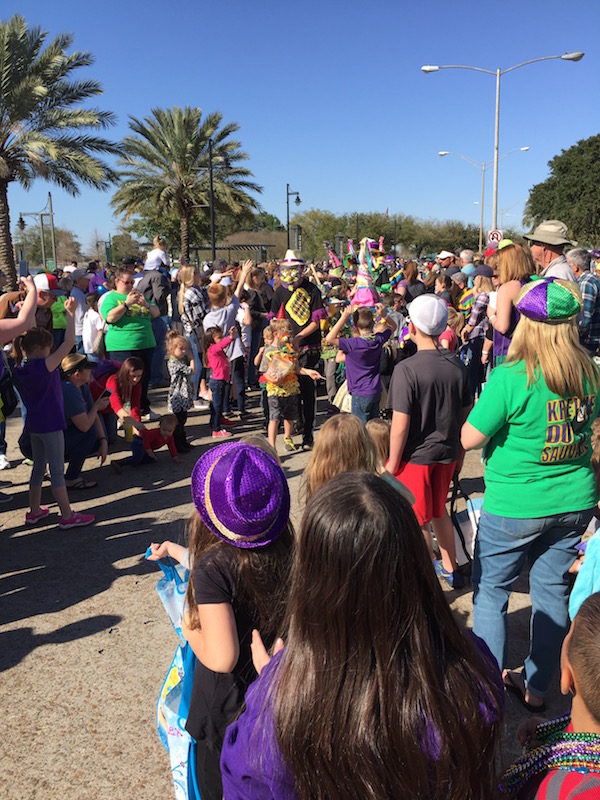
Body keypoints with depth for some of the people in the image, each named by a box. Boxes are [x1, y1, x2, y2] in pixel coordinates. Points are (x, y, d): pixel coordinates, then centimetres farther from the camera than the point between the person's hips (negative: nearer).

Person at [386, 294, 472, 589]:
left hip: (415, 455, -6)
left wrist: (392, 462, -9)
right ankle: (450, 569, 38)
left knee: (418, 521, 8)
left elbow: (400, 425, -20)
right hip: (446, 453, 6)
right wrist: (460, 452, 18)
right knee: (439, 512, 24)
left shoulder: (407, 369, -20)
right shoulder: (457, 367, -3)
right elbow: (465, 415, 5)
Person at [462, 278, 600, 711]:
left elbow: (469, 438, -15)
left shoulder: (512, 377, -21)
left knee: (490, 593, 12)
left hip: (514, 507, -5)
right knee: (553, 592, 17)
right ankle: (537, 686, 33)